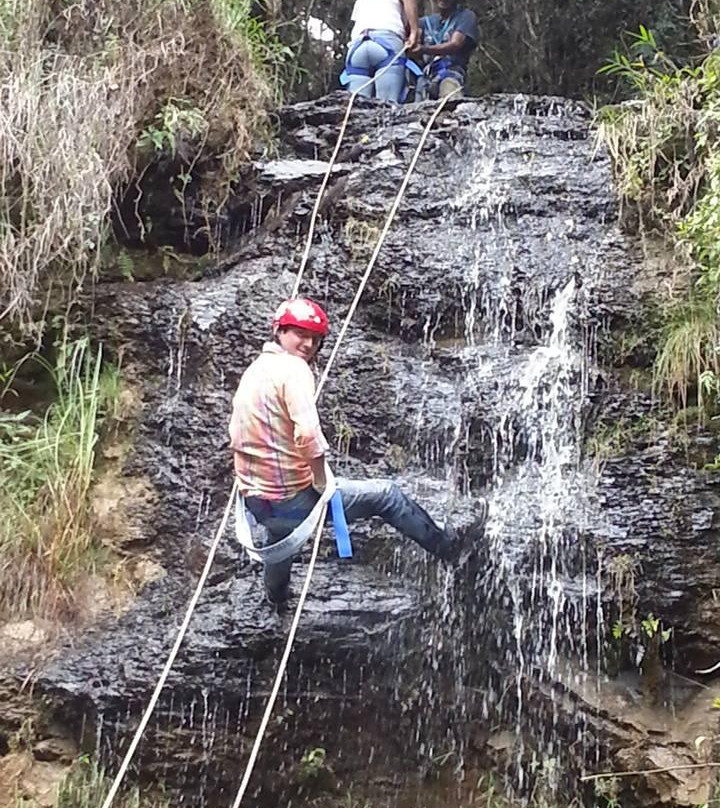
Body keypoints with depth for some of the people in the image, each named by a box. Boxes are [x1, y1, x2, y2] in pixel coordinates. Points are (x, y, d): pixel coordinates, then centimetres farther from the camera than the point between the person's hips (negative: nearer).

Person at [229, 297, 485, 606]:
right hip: (292, 498, -9)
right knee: (386, 494, 7)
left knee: (281, 537, 42)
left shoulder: (254, 369, 9)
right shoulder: (292, 368, -18)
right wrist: (321, 481, -17)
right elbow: (307, 434, -31)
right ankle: (447, 546, 23)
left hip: (255, 499, 9)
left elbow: (237, 436, 16)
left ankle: (277, 595, 68)